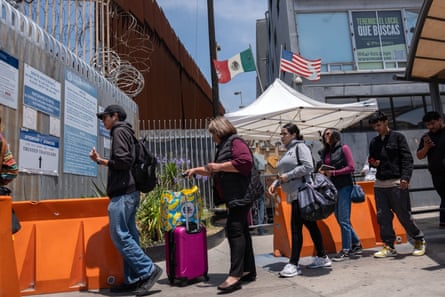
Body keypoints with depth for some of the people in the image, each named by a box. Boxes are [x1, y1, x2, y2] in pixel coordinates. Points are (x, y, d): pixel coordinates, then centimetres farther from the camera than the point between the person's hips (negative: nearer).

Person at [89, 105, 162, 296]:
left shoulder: (119, 131, -4)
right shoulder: (126, 132, 24)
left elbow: (122, 160, -17)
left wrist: (101, 161, -4)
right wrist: (102, 161, 15)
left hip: (123, 192, -10)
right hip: (129, 191, 10)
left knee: (119, 235, -9)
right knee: (128, 235, 8)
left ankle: (149, 270, -8)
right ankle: (133, 279, 11)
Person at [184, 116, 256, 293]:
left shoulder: (235, 142, -8)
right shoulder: (224, 146, 23)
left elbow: (246, 162, -24)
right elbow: (216, 172, 35)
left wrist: (219, 166, -19)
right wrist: (197, 170, 29)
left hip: (240, 196, -10)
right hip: (233, 197, 10)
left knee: (235, 231, -14)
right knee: (241, 231, 11)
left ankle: (235, 275, -14)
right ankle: (249, 271, 18)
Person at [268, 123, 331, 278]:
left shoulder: (300, 146, -5)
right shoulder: (288, 151, 21)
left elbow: (308, 166, -17)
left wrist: (288, 176, -15)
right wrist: (276, 183, 10)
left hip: (301, 192, -9)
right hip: (293, 194, 9)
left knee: (296, 227, -9)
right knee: (310, 224, 14)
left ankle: (293, 264, -5)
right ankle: (322, 258, 24)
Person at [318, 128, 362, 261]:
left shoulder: (344, 148, -4)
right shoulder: (325, 152, 13)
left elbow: (351, 167, -8)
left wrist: (333, 173, -14)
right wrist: (322, 172, -4)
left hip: (344, 186, -7)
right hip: (332, 187, 7)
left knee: (343, 219, -5)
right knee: (339, 219, 12)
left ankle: (346, 250, 6)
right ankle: (356, 245, 26)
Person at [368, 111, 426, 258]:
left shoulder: (398, 137, 0)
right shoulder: (374, 142, 15)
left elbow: (407, 159, -6)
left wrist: (405, 177, -18)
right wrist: (373, 163, 1)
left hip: (396, 183, -5)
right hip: (379, 184, 5)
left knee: (404, 214, 1)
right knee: (383, 216, 3)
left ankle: (419, 241, 23)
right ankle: (389, 247, 12)